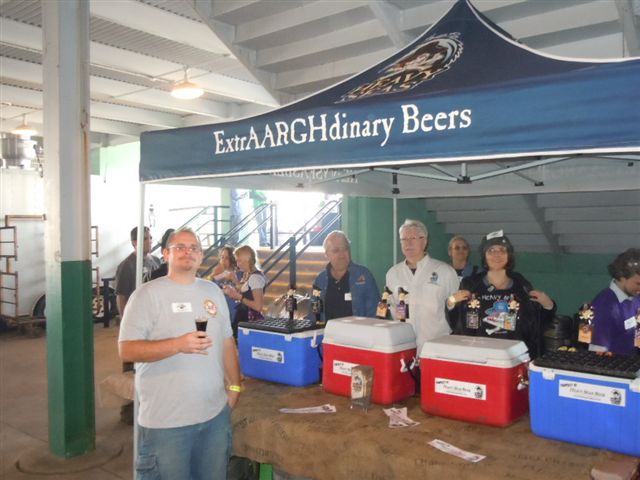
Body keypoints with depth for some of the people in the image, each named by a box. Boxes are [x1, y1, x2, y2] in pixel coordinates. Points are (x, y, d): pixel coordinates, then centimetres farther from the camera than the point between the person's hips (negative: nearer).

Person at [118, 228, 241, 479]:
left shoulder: (213, 291, 10)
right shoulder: (147, 294, -8)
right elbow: (127, 350, -14)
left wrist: (235, 385, 12)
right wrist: (177, 345, -25)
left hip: (216, 414, 5)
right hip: (166, 421, -5)